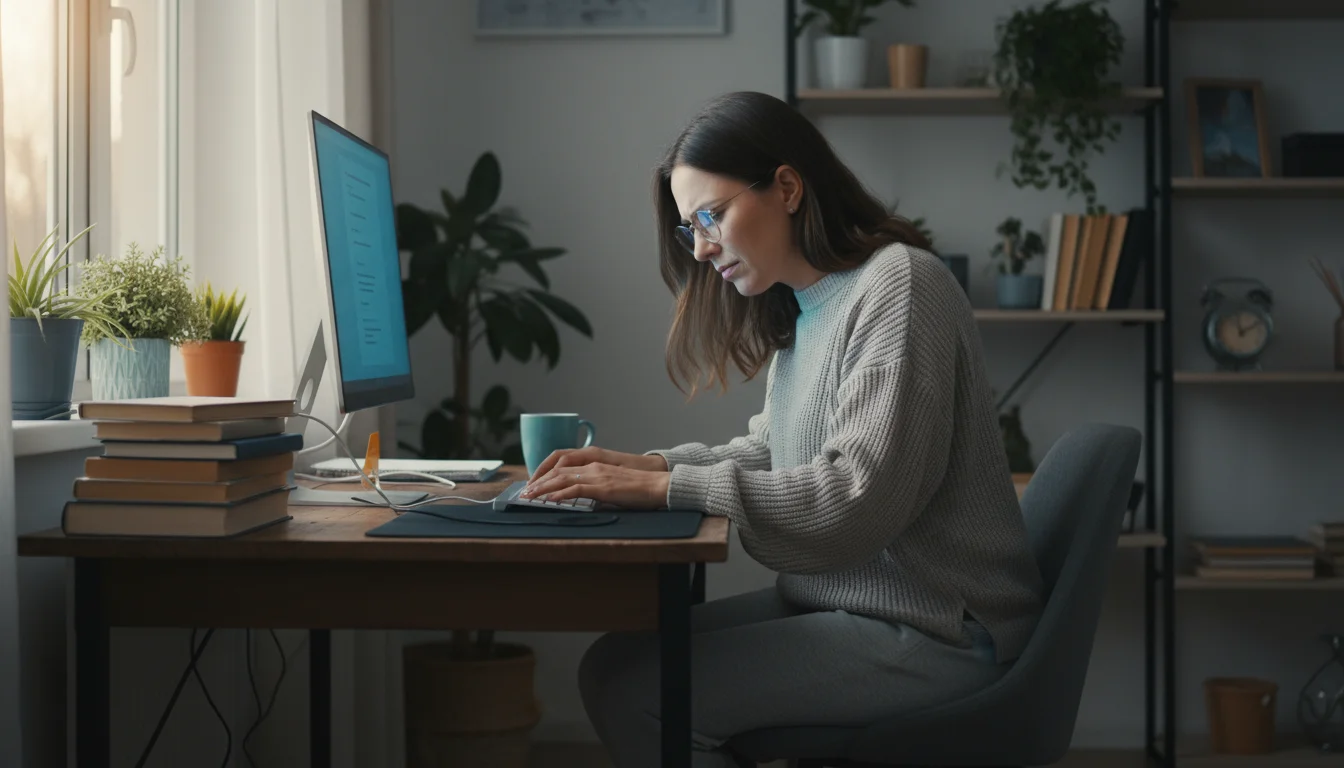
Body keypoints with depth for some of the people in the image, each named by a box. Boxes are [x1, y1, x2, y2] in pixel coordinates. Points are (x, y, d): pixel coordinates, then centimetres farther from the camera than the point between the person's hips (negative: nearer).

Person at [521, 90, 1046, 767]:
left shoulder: (900, 285, -17)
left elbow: (856, 499, -24)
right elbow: (769, 452, 16)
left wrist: (665, 488, -22)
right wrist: (644, 465, -1)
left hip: (932, 630, -9)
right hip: (845, 603, 9)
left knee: (631, 692, -16)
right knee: (613, 663, -2)